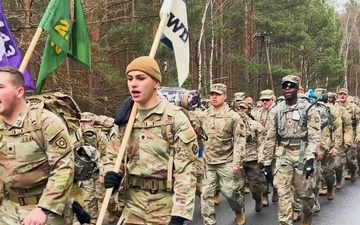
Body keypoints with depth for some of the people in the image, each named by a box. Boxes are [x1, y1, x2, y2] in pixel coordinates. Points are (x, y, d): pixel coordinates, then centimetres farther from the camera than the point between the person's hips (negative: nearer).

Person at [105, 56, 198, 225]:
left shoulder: (175, 118, -11)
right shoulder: (126, 118, 6)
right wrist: (111, 173, -4)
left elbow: (186, 169, -14)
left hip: (166, 209, -4)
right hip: (132, 207, 5)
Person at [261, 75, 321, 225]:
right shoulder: (276, 111, 3)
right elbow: (270, 138, 5)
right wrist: (267, 162, 3)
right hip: (283, 155, 2)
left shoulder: (308, 109, -5)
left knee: (305, 191, 10)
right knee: (283, 192, -1)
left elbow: (314, 137, -10)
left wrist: (310, 159, -20)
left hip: (302, 154, -2)